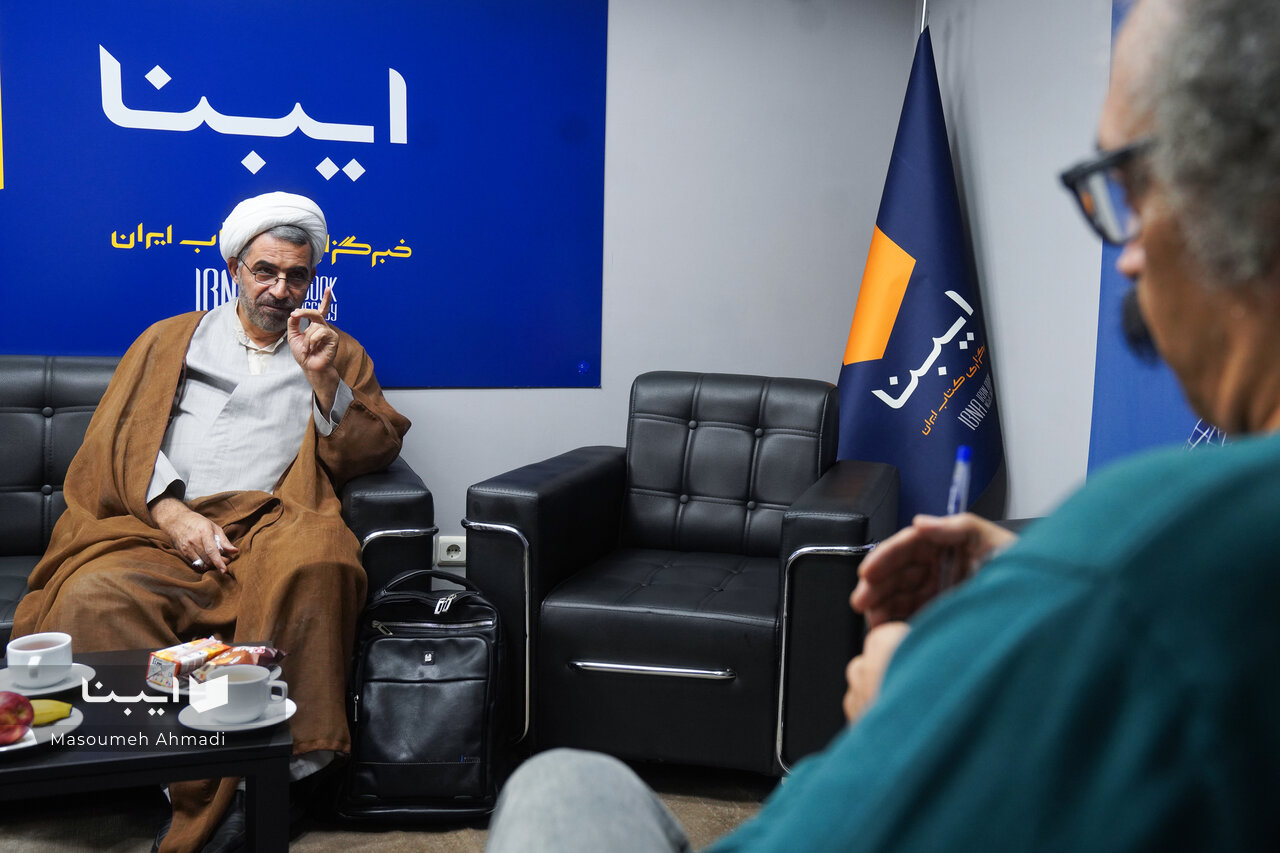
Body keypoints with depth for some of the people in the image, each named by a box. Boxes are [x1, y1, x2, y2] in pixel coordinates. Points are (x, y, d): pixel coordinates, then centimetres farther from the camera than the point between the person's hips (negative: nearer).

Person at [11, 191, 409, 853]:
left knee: (318, 564, -38)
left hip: (271, 526, -1)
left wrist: (322, 376, -2)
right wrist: (172, 513, -6)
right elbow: (119, 439, 13)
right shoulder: (171, 339, 25)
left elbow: (374, 453, 12)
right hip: (162, 524, 2)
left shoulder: (338, 353, 24)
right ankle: (201, 789, -28)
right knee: (92, 597, -32)